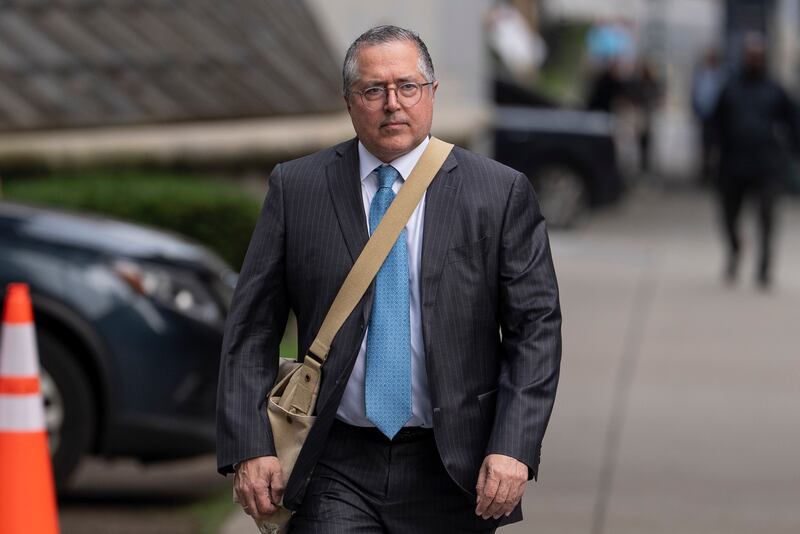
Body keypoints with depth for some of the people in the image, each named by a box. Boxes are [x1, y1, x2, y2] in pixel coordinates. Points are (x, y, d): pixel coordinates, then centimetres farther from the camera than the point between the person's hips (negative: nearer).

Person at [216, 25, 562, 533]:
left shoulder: (501, 194, -1)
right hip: (337, 473, 0)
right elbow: (253, 327, 2)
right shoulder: (296, 188, 2)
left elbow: (536, 328, -2)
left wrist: (514, 449, -13)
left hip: (453, 470, 0)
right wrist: (249, 448, -7)